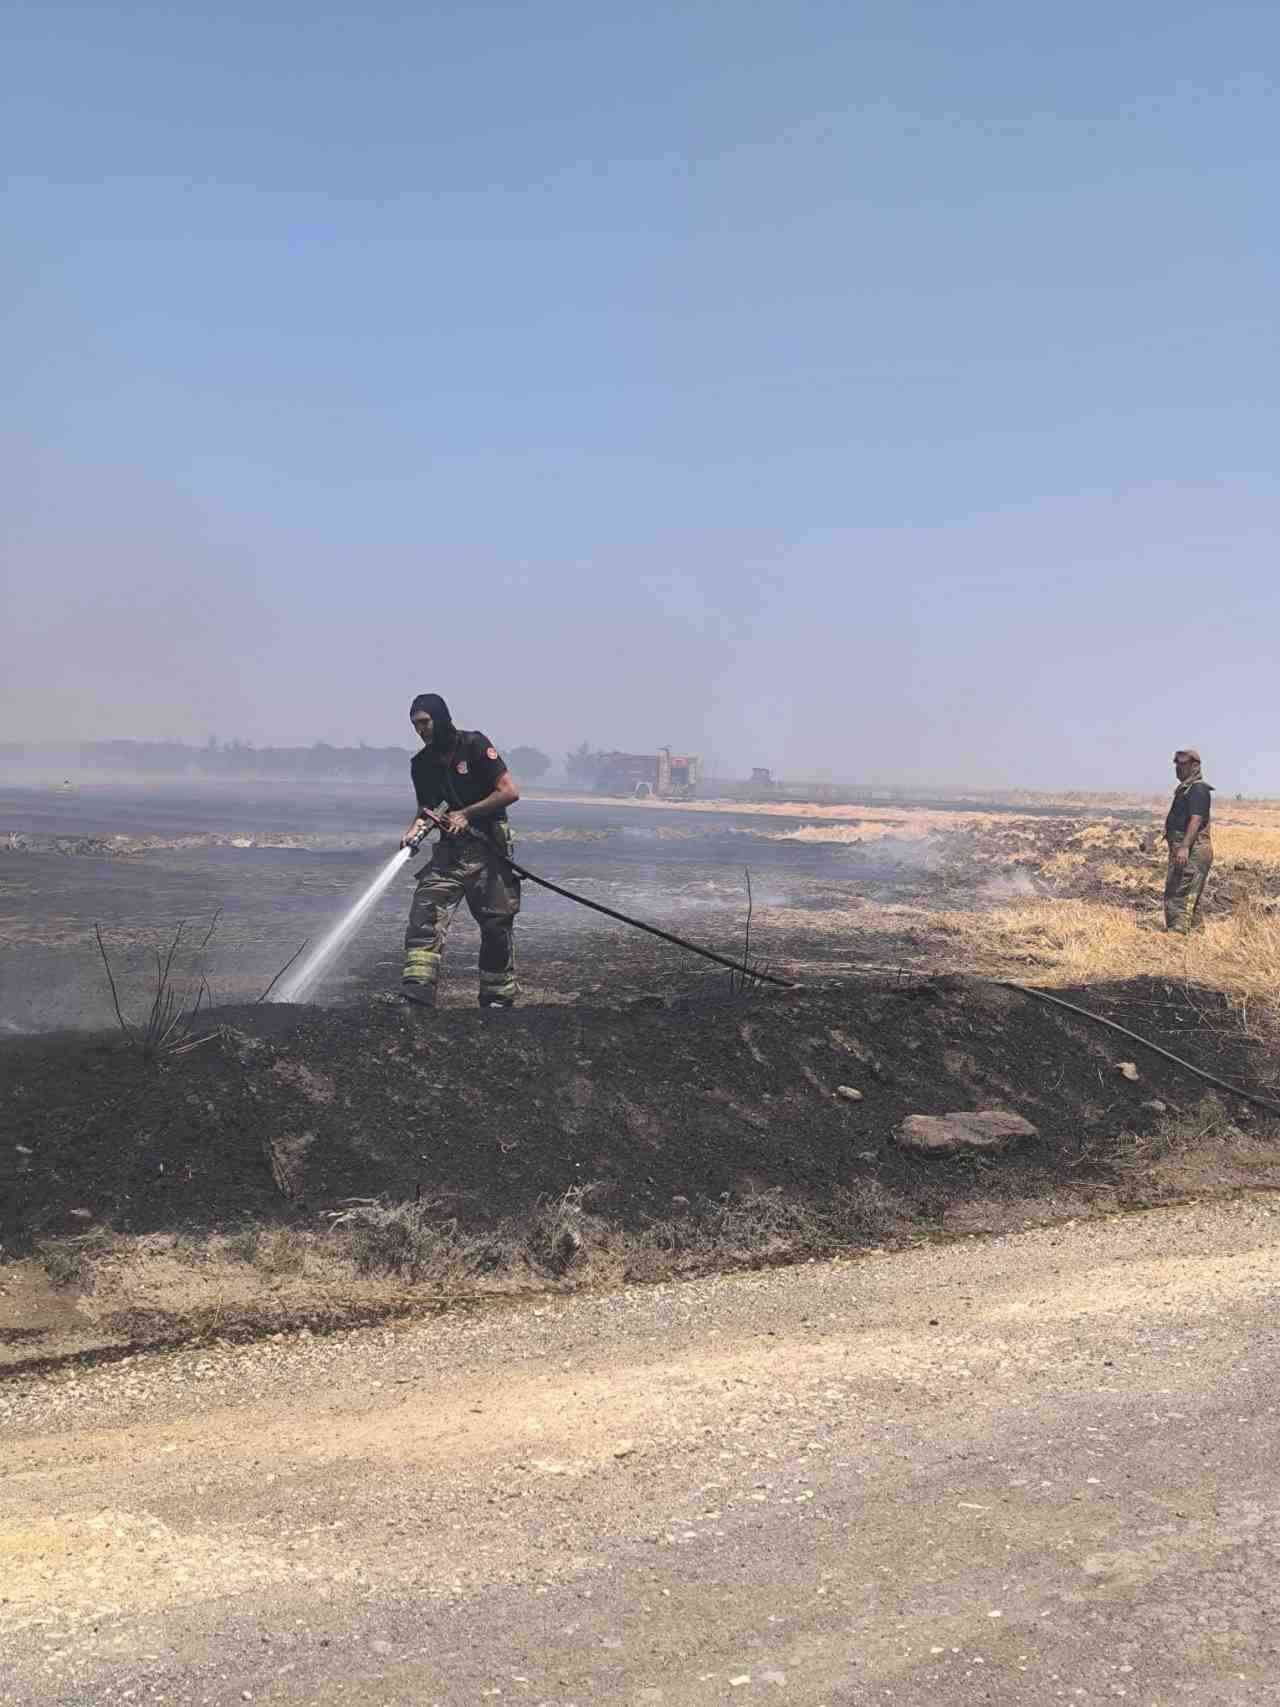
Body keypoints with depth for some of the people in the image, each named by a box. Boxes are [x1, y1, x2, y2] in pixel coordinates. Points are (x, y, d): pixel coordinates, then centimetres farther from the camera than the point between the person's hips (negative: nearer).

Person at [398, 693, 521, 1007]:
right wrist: (414, 829, -3)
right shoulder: (422, 763, 9)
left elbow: (510, 792, -13)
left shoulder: (474, 745, -9)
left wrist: (466, 813, -13)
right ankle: (417, 991, -22)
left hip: (488, 848, -5)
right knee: (425, 914, -14)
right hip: (450, 849, 5)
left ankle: (499, 999, 17)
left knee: (496, 925, 3)